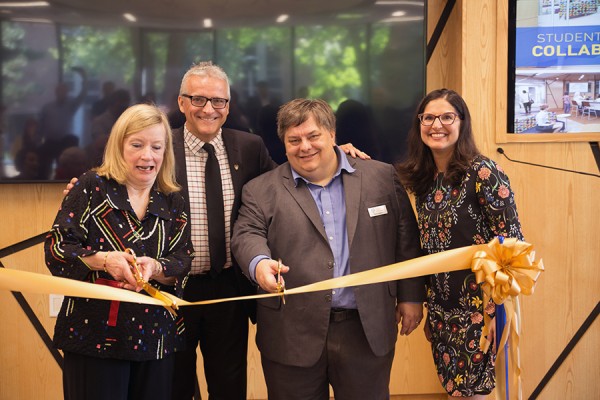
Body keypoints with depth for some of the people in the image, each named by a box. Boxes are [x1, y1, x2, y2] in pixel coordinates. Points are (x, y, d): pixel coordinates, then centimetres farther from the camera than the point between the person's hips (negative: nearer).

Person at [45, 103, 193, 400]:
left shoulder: (173, 202, 8)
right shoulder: (91, 187, -2)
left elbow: (183, 263, 1)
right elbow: (56, 248, -8)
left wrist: (154, 267, -21)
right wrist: (103, 260, -24)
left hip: (155, 339, 4)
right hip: (93, 335, -3)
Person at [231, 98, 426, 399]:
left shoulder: (381, 177, 7)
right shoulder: (261, 190, 5)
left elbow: (405, 239, 8)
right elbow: (247, 234, -7)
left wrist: (410, 296, 6)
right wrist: (259, 263, -28)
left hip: (367, 330, 1)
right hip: (293, 334, 0)